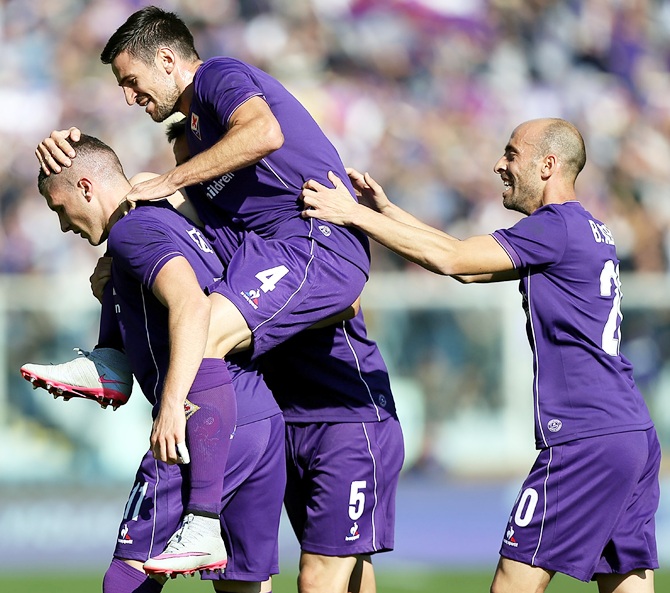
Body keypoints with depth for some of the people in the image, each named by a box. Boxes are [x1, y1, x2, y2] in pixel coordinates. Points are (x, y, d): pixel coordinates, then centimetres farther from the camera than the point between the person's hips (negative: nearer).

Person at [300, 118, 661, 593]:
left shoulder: (557, 227, -10)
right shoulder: (591, 231, 20)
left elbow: (450, 259, -14)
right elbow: (469, 264, 23)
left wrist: (354, 214, -10)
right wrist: (386, 209, 20)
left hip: (586, 441, -9)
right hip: (636, 433, 9)